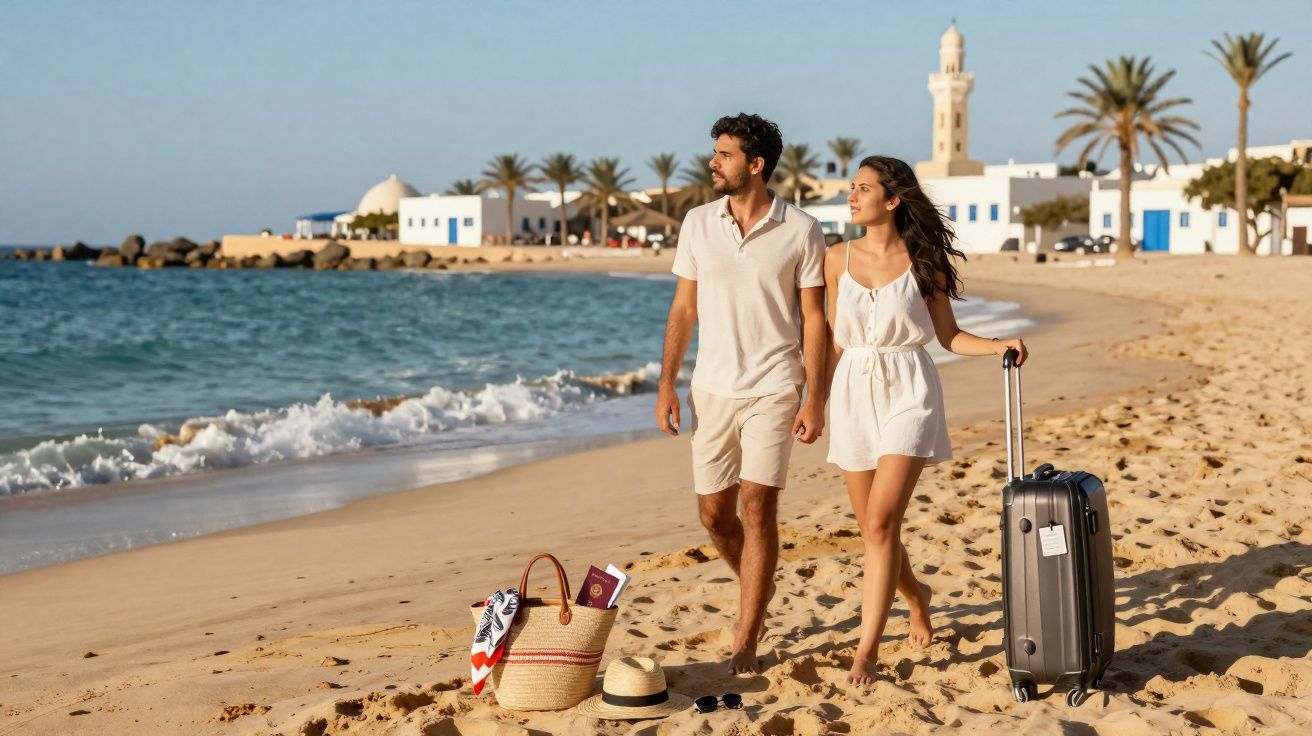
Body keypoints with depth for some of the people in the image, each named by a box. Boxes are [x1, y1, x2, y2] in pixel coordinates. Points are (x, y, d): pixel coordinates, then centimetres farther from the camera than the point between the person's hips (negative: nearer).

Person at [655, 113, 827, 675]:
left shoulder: (800, 231, -4)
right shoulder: (698, 224, 5)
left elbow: (813, 318, -2)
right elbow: (683, 308, 9)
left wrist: (815, 399, -8)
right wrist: (666, 384, 2)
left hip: (772, 389, -4)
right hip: (710, 390, 4)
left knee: (756, 508, -11)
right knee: (714, 513, 8)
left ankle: (744, 646, -4)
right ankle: (758, 589, 38)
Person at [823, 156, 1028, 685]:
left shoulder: (923, 260, -1)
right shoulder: (838, 259, 5)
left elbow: (948, 335, 5)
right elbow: (833, 341, 11)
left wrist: (999, 346, -11)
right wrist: (816, 403, 9)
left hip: (908, 393, -3)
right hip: (853, 393, 3)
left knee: (881, 522, -15)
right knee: (872, 527, 9)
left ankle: (866, 651, -11)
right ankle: (915, 595, 41)